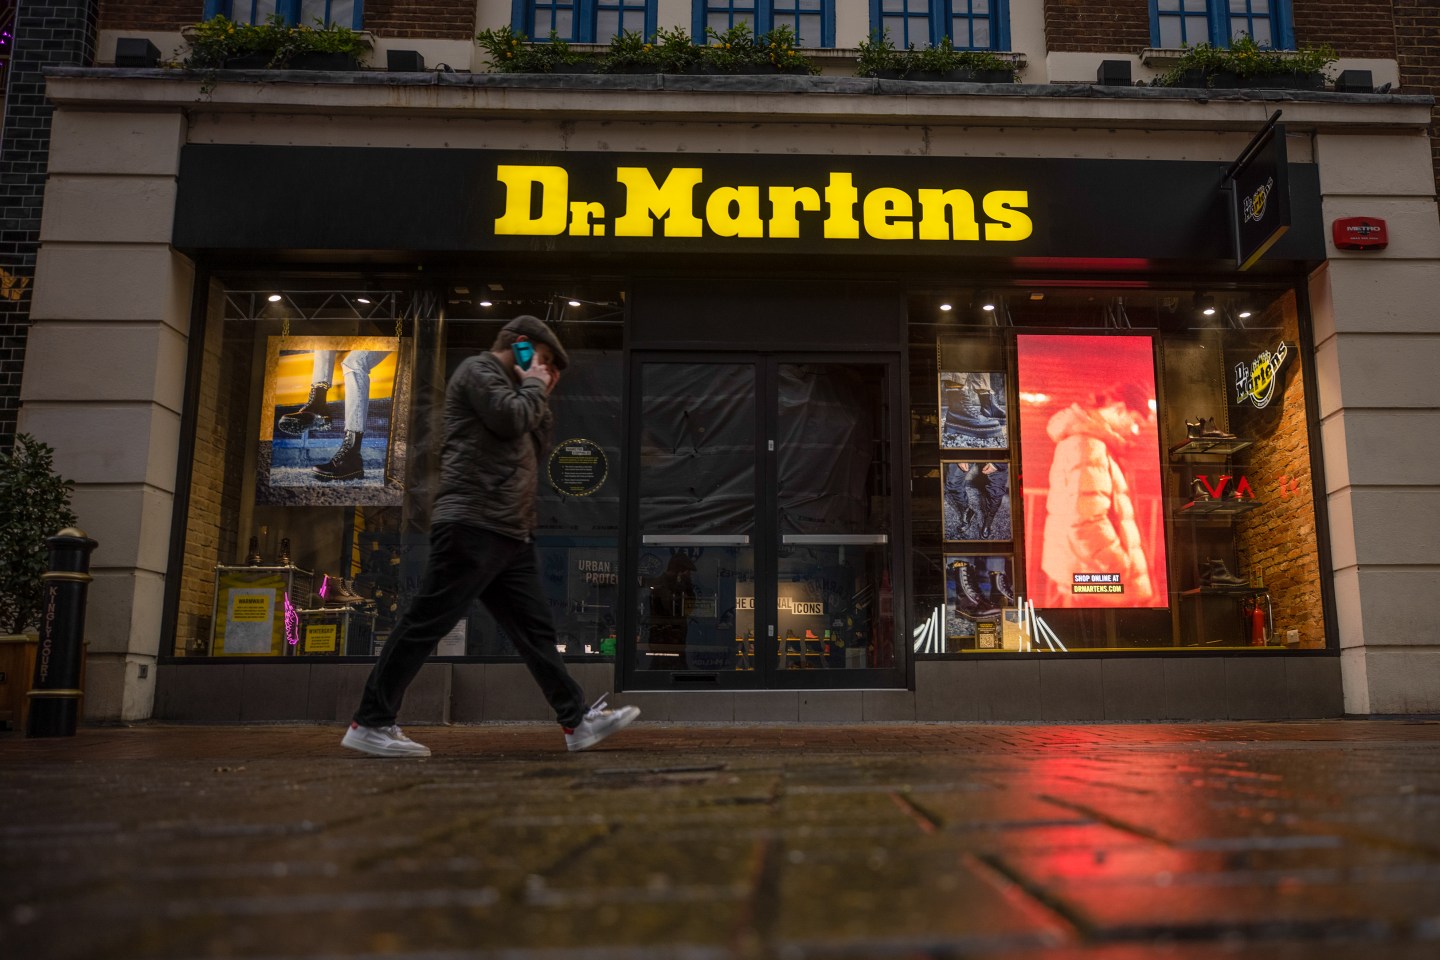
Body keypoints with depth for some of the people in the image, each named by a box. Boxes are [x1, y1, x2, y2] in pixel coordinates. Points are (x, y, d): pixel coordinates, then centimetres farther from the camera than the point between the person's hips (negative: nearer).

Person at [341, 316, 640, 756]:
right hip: (472, 525, -10)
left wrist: (542, 395, 18)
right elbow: (511, 419, -15)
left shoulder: (509, 387, 29)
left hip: (510, 534, 10)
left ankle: (578, 721, 8)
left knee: (536, 631, 6)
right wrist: (533, 386, 3)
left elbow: (538, 440, 26)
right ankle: (370, 724, 0)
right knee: (426, 623, -7)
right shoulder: (479, 369, 1)